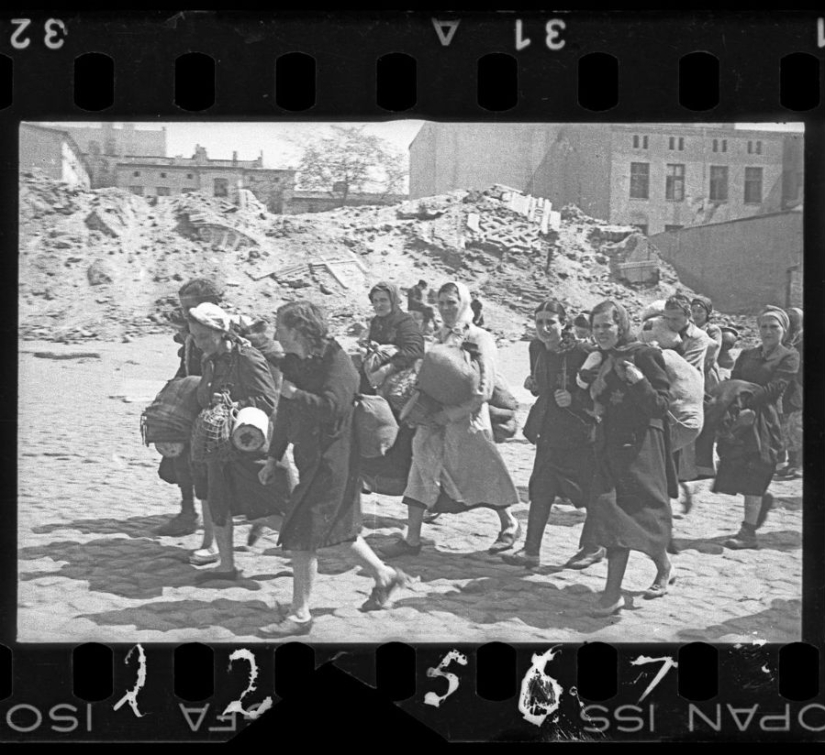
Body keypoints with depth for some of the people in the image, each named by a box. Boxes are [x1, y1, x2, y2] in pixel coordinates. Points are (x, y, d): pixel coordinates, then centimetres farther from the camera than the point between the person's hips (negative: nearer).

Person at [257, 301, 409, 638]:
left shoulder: (336, 362, -18)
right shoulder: (293, 363, 8)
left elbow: (331, 407, -34)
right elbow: (286, 412, 16)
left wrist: (295, 394, -21)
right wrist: (274, 456, 17)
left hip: (332, 462, -9)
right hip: (310, 457, 9)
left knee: (301, 537, -6)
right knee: (336, 526, 20)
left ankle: (300, 616, 4)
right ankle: (385, 575, 38)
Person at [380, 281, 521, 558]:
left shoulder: (480, 339, -7)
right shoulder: (436, 337, 10)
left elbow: (483, 391, -13)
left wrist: (448, 413, -17)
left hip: (467, 421, -5)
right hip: (434, 422, 5)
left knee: (483, 474, 7)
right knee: (421, 475, -2)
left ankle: (509, 524, 29)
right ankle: (412, 538, 3)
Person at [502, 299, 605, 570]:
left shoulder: (581, 352, -17)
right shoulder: (537, 348, 4)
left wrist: (574, 398, -24)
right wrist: (533, 385, 0)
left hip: (579, 431, -6)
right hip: (549, 430, 6)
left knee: (590, 491, 7)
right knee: (540, 490, 2)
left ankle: (593, 547, 25)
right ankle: (531, 551, 5)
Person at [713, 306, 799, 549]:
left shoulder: (789, 357, 3)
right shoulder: (746, 355, 19)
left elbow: (775, 387, -10)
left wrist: (747, 404, -19)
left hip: (764, 420, -5)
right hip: (739, 419, 5)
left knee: (753, 474, -9)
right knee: (734, 471, 1)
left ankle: (748, 532, -7)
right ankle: (763, 500, 30)